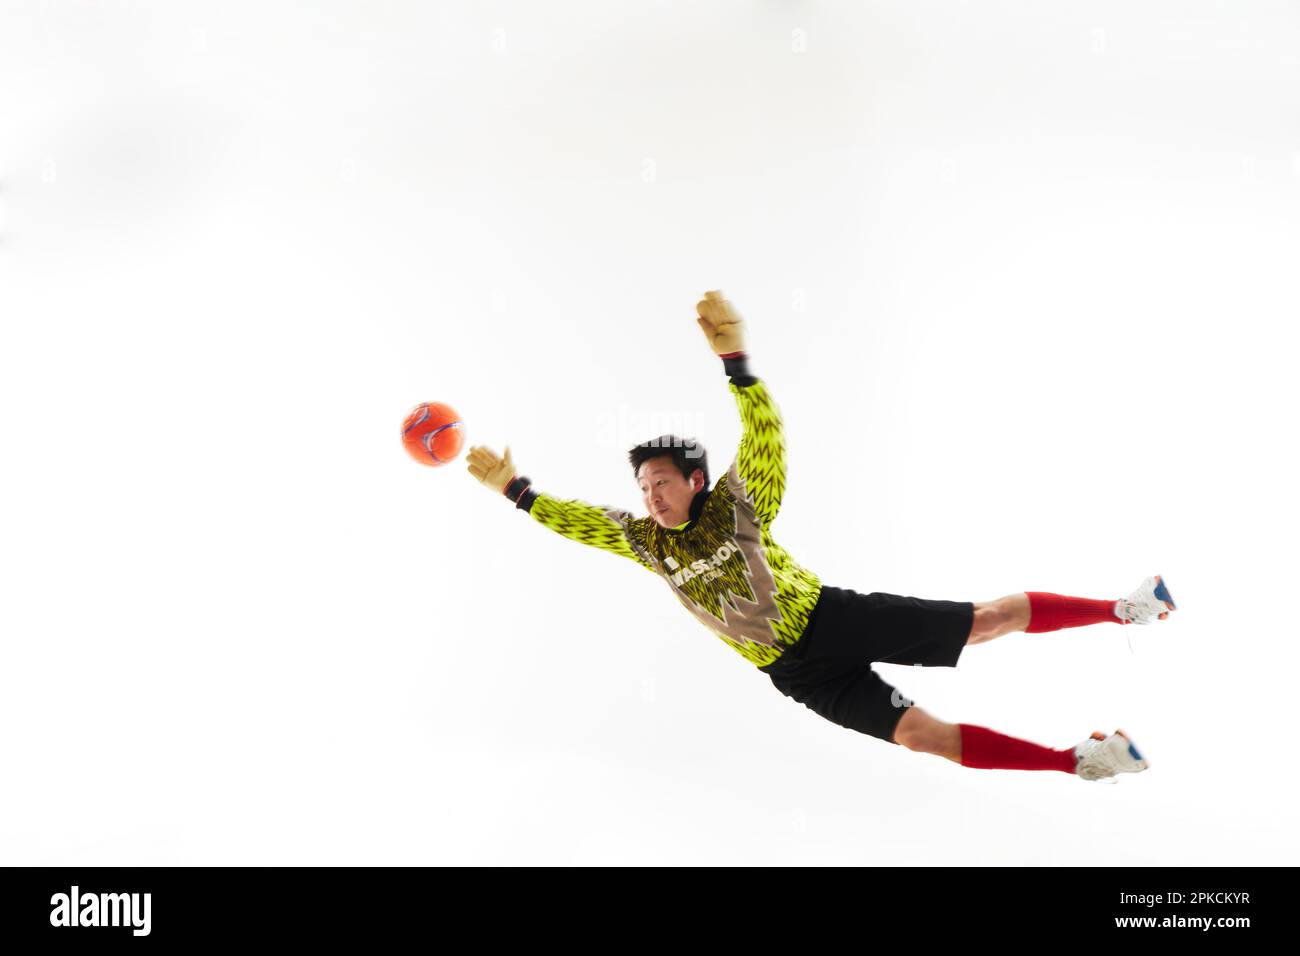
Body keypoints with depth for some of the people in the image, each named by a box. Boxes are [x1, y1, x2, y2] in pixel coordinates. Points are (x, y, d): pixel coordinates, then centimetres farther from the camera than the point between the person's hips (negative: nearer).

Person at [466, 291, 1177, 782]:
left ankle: (1119, 610, 8)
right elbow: (574, 519, 7)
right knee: (921, 734, -6)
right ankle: (1078, 761, 1)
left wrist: (735, 362, -36)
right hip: (796, 671, 3)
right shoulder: (645, 541, 1)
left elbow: (766, 436, -23)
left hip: (835, 617, -2)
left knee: (988, 619, -7)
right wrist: (516, 490, 2)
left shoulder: (736, 504, -11)